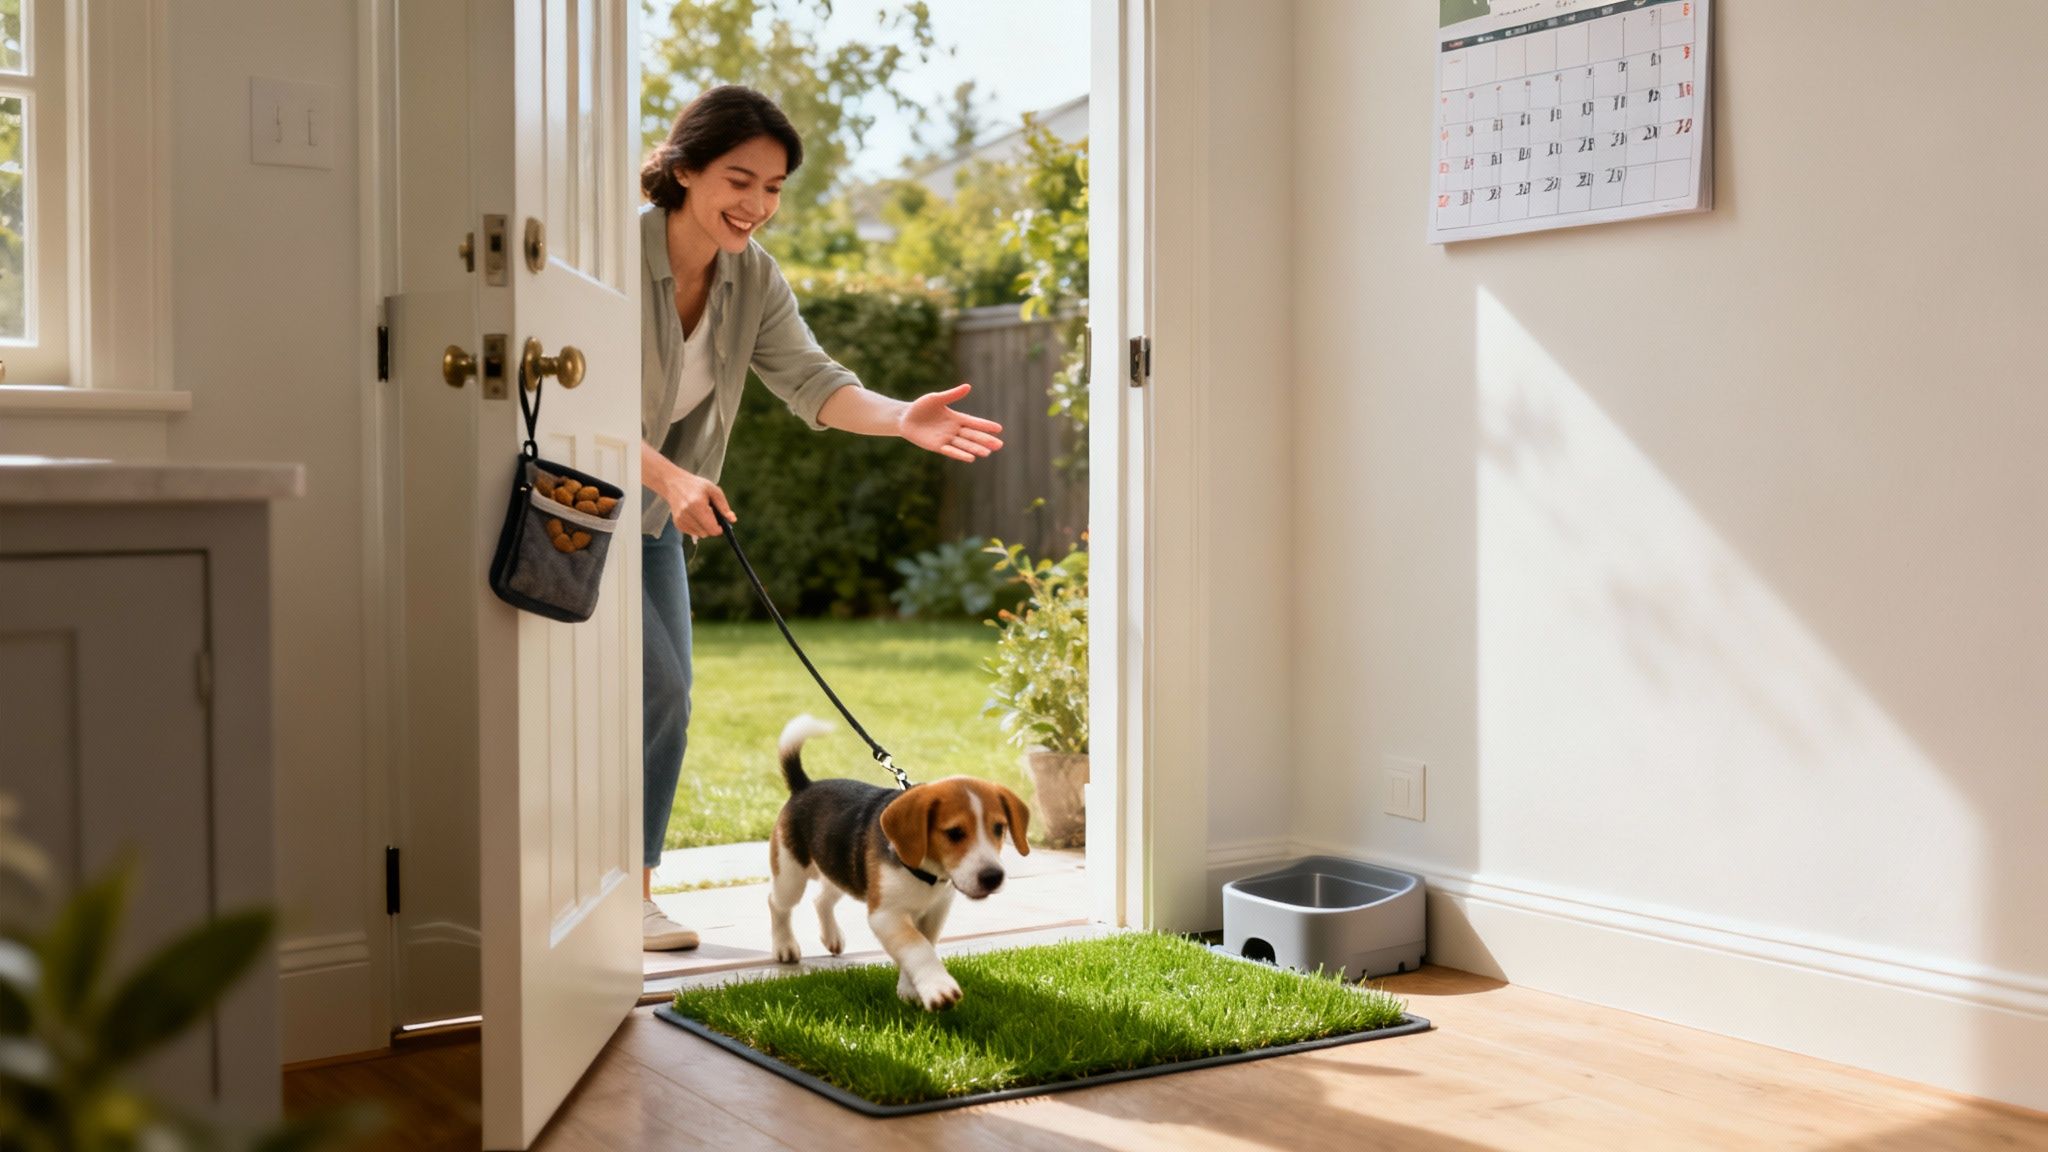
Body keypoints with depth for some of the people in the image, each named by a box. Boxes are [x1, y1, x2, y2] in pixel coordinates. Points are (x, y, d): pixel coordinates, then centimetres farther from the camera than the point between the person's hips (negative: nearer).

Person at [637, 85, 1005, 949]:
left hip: (649, 514, 7)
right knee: (655, 690, -14)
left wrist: (901, 419, -34)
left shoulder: (752, 277, -5)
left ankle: (627, 890, 21)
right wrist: (671, 478, -43)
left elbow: (810, 381, -15)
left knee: (665, 698, 8)